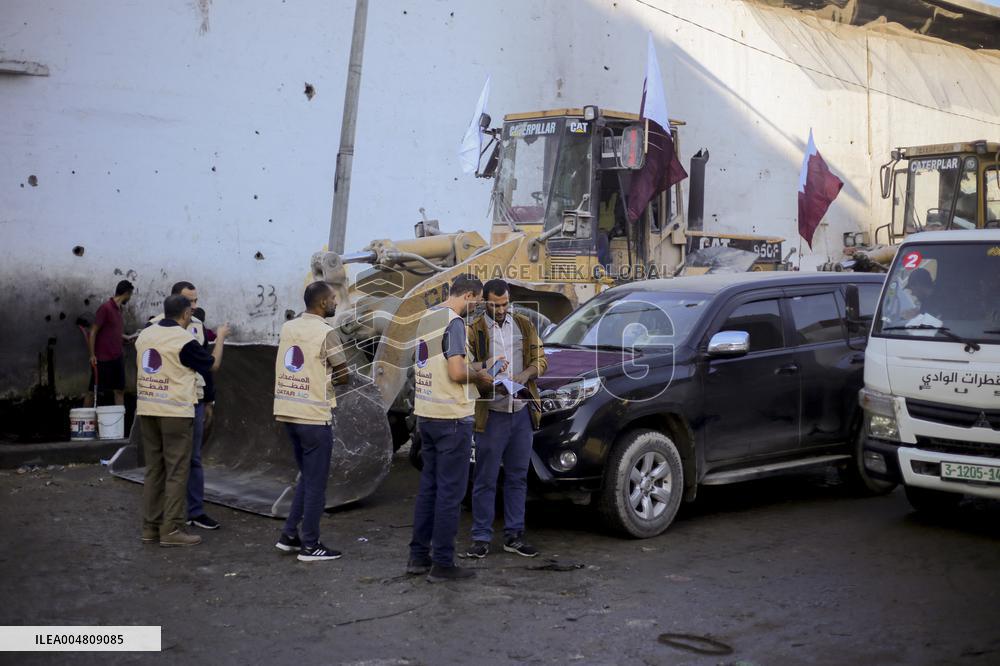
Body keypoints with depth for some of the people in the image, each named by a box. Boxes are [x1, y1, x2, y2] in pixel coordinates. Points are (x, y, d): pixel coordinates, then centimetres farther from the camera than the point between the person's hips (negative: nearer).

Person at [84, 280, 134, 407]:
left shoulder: (119, 309, 11)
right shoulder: (105, 308, -13)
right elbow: (93, 332, -14)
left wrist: (128, 338, 28)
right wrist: (92, 355, -16)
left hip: (117, 357, 8)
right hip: (102, 359, -8)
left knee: (120, 390, 7)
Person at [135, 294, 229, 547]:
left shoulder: (145, 334, 8)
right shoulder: (184, 340, -13)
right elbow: (212, 364, 1)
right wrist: (221, 338, 15)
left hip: (147, 410, 7)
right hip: (175, 412, -7)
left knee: (153, 469, 12)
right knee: (177, 471, -1)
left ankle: (150, 527, 15)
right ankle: (171, 530, -1)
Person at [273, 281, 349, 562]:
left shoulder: (288, 327, 8)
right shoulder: (325, 332, -13)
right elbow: (343, 376, -10)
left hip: (287, 410, 7)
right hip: (314, 415, -7)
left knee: (307, 477, 20)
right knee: (316, 482, 3)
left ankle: (289, 535, 19)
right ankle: (310, 545, 7)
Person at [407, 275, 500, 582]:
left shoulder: (427, 317, 13)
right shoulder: (454, 322, -15)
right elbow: (456, 372, -24)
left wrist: (476, 368, 14)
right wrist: (479, 377, -5)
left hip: (426, 415, 9)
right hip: (451, 417, -9)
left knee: (428, 486, 15)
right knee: (450, 491, -1)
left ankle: (418, 556, 20)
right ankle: (442, 563, 4)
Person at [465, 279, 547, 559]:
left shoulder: (525, 326, 10)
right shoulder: (474, 331, -2)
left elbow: (540, 359, 9)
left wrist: (525, 374, -11)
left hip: (522, 413, 4)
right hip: (491, 414, -4)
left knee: (518, 477, 10)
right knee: (485, 480, 1)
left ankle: (513, 536, 19)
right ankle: (481, 538, 9)